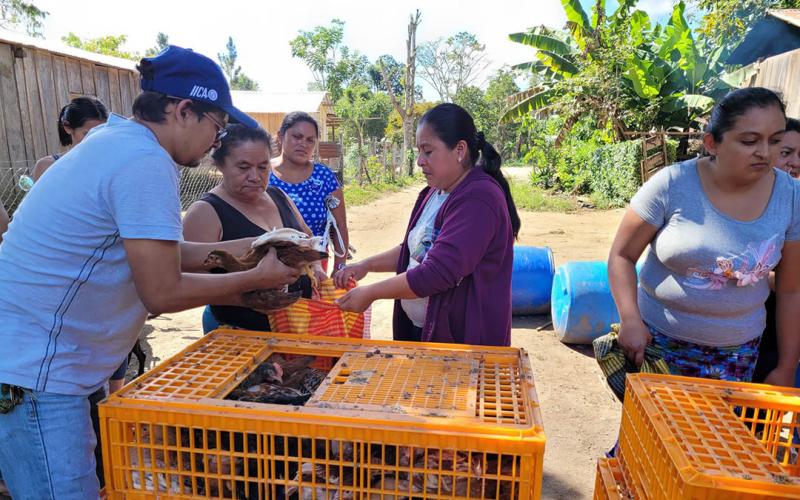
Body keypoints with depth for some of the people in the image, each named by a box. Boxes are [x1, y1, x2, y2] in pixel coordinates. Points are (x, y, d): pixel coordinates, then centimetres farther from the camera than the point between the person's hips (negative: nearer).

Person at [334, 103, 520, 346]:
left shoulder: (477, 199, -22)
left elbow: (437, 273, -27)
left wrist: (371, 293, -20)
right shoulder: (435, 192, 7)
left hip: (462, 338, -8)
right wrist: (366, 265, 5)